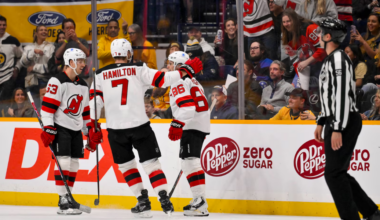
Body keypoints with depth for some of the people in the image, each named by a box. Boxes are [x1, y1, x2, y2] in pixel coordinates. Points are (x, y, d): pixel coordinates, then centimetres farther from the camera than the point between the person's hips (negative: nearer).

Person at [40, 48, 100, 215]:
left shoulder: (83, 86, 14)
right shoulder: (57, 82, -10)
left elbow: (85, 112, 21)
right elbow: (47, 107, -15)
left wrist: (91, 132, 16)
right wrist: (48, 129, -21)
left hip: (76, 131, 8)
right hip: (60, 128, -8)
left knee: (74, 165, 6)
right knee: (63, 162, -14)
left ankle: (67, 199, 13)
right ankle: (63, 202, -14)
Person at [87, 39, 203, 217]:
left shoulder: (100, 75, 4)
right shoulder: (138, 70, 0)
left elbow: (95, 101, 0)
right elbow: (162, 79, -6)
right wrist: (186, 70, 3)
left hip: (116, 129, 1)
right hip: (139, 125, -1)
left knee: (126, 165, 17)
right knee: (151, 162, 6)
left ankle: (143, 202, 10)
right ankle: (164, 199, -8)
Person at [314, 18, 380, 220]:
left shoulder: (338, 59, -15)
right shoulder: (331, 60, 18)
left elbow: (342, 95, -22)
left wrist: (337, 129, -26)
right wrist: (321, 122, 24)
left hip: (345, 122, -10)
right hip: (335, 122, 10)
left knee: (334, 173, -10)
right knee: (337, 172, 12)